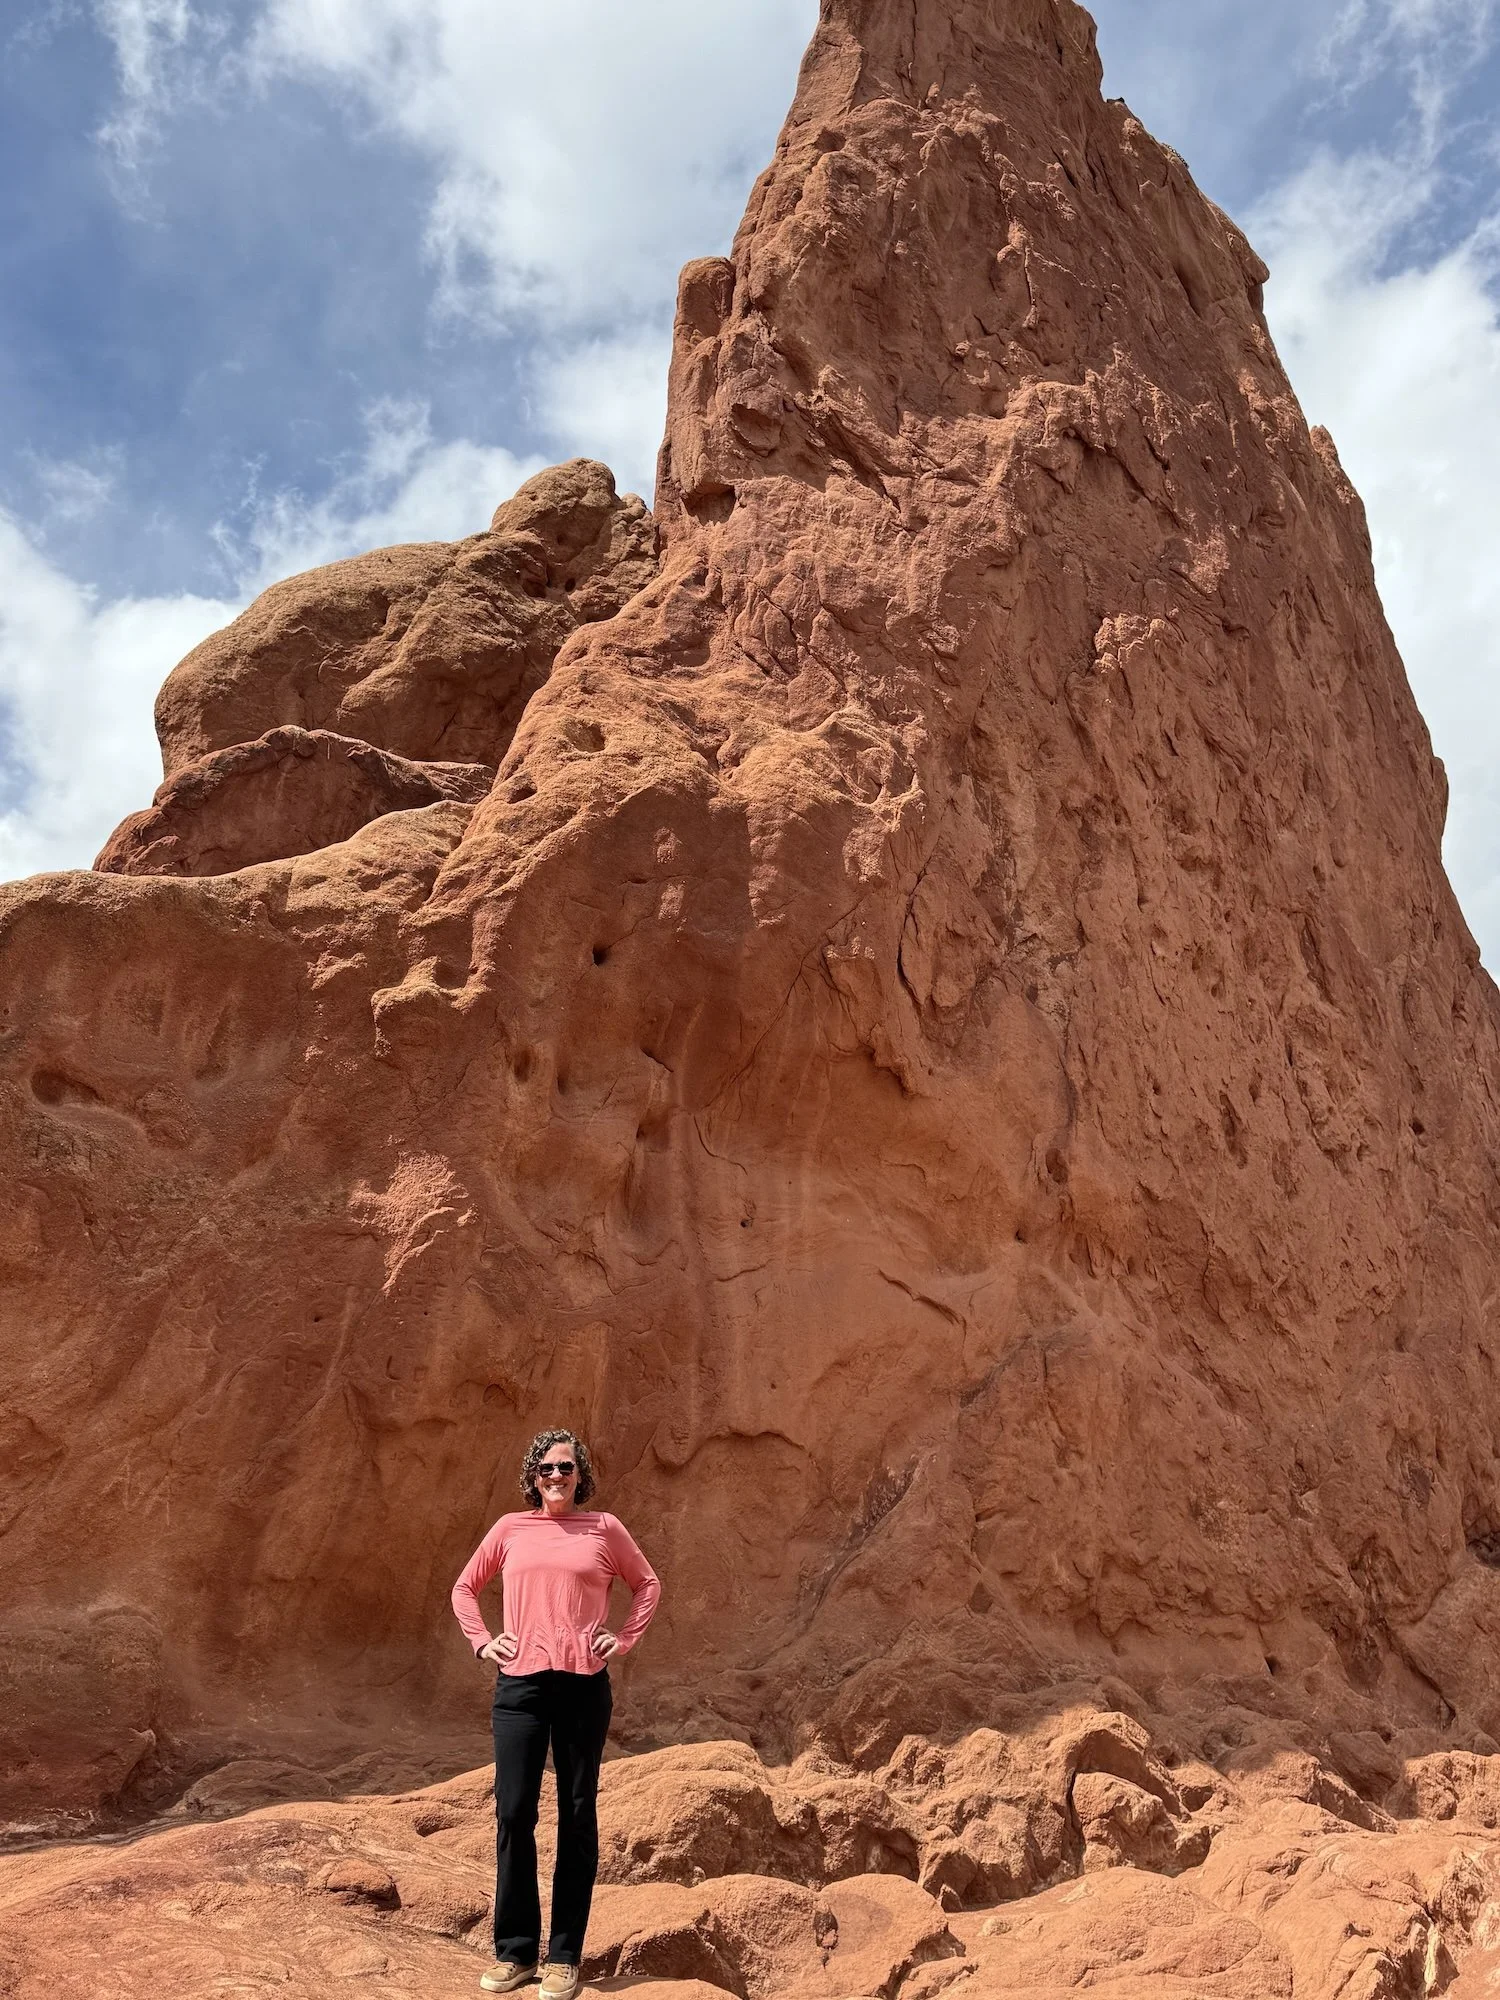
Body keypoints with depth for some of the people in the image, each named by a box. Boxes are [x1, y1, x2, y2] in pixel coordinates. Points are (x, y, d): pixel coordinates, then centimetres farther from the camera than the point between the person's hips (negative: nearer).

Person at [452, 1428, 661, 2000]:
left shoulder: (603, 1528, 5)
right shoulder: (510, 1528, 8)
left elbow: (647, 1584, 16)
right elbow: (464, 1588, 19)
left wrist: (624, 1638, 5)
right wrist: (482, 1642, 7)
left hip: (583, 1684, -1)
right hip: (520, 1683, 1)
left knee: (577, 1814, 4)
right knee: (513, 1812, -1)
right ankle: (514, 1951, 13)